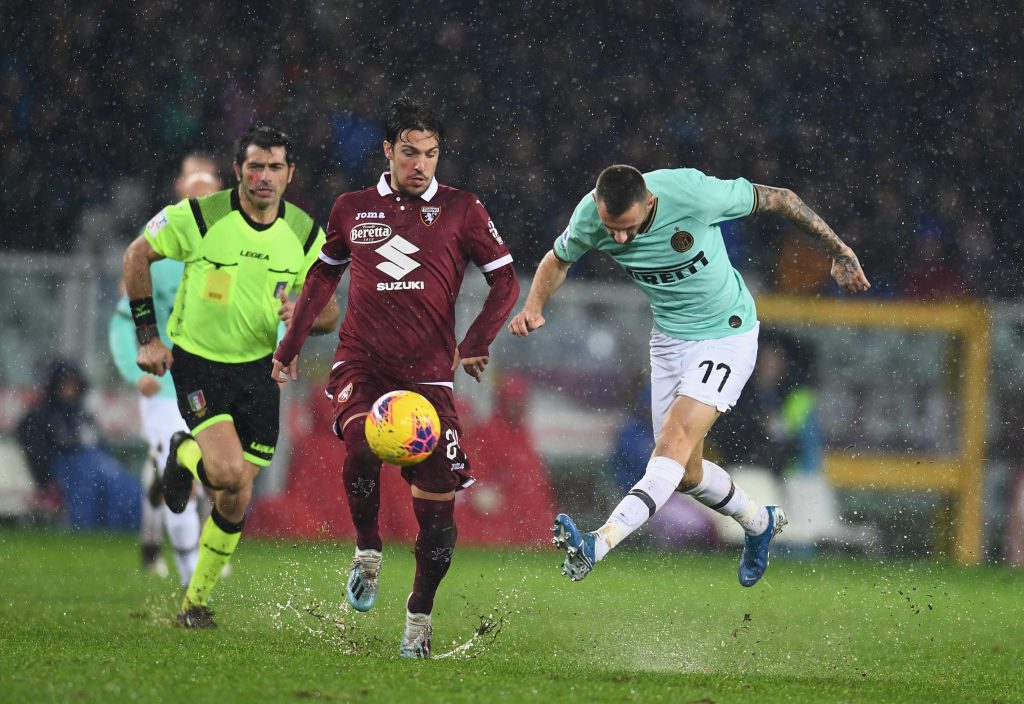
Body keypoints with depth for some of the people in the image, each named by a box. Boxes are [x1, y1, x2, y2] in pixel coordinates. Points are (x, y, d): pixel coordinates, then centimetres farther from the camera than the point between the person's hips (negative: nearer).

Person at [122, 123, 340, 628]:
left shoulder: (305, 234, -3)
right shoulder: (199, 216, -14)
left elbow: (328, 310, 6)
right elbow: (137, 255, 0)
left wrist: (305, 315, -19)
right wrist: (147, 335, -3)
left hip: (259, 368, 4)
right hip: (197, 361, -3)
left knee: (235, 501, 3)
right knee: (230, 471, -24)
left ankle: (197, 599, 23)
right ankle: (185, 456, 12)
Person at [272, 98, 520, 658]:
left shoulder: (460, 210, 5)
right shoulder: (352, 209, 12)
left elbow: (506, 280, 7)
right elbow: (323, 276, 26)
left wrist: (475, 344, -6)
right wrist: (290, 345, 24)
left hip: (428, 372, 0)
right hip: (361, 364, 0)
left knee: (437, 502, -5)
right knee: (361, 444, -31)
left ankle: (419, 617, 12)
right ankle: (367, 550, -6)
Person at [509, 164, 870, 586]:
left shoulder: (694, 194, -31)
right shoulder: (589, 217, -17)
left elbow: (779, 199, -15)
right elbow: (559, 260, 7)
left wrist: (839, 254, -5)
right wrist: (534, 307, -13)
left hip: (727, 334, -6)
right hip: (669, 340, 6)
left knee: (674, 441, -24)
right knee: (686, 473, 11)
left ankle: (596, 547, -38)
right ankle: (759, 523, 40)